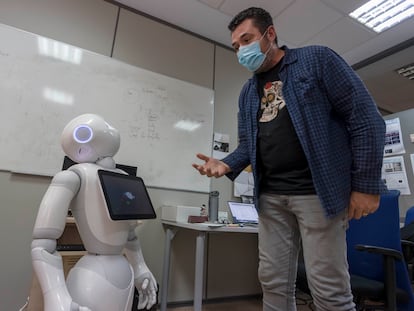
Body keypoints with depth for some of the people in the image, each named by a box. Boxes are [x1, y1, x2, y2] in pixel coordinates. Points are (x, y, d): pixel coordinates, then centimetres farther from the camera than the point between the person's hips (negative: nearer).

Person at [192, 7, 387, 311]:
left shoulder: (317, 59, 1)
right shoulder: (248, 93, 17)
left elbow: (366, 119, -4)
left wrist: (366, 184, -8)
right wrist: (226, 165, -4)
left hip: (318, 192, -5)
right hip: (270, 197, 6)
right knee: (274, 283, 11)